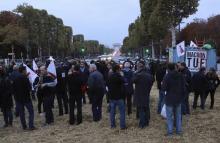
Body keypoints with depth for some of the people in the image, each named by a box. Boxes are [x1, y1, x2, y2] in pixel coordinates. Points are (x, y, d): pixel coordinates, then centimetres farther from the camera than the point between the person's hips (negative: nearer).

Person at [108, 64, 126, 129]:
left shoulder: (110, 77, 6)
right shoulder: (120, 77, -15)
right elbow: (123, 87, -12)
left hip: (111, 97, 6)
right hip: (119, 97, -6)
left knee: (112, 111, 12)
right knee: (122, 111, 3)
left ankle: (112, 125, 19)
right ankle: (122, 126, 4)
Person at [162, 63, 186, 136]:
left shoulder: (167, 76, -15)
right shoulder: (180, 75, 1)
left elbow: (164, 88, -19)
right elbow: (183, 88, 4)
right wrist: (182, 96, 15)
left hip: (169, 99, -5)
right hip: (178, 98, 5)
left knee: (169, 116, 3)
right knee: (178, 115, 15)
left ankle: (170, 131, 5)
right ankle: (179, 130, 21)